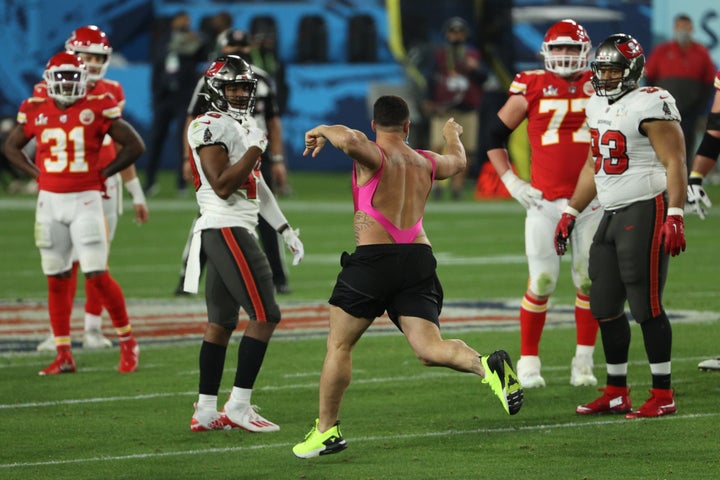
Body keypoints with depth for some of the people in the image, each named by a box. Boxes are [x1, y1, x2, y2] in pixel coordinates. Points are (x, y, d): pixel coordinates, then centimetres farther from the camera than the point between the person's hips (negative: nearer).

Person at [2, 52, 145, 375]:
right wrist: (37, 173, 7)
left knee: (97, 275, -8)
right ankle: (63, 356, 11)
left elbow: (134, 146, 1)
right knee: (57, 279, 5)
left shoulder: (98, 109, -5)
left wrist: (103, 173, -3)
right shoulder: (36, 112, 3)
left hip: (85, 200, -3)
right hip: (50, 201, 3)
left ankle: (127, 342, 8)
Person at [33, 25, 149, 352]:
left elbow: (121, 147, 15)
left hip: (104, 186, 3)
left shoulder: (111, 94, 8)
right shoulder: (52, 95, -3)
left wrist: (137, 195, 16)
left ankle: (93, 328, 13)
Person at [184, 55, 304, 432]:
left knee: (221, 323, 10)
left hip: (236, 231, 10)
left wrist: (286, 231, 22)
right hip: (225, 228, -10)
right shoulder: (210, 128, -12)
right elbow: (222, 186, -19)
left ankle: (206, 411, 12)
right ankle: (238, 407, -10)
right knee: (264, 315, -12)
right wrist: (255, 149, -17)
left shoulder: (245, 127, 18)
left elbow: (257, 186, 23)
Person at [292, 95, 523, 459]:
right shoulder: (426, 162, 19)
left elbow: (349, 139, -25)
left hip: (374, 257, -5)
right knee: (430, 350, -3)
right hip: (418, 257, 5)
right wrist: (452, 135, 64)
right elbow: (457, 161, 42)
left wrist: (323, 131, -3)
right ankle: (487, 366, -29)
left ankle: (326, 429, 12)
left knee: (339, 346, 9)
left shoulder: (372, 155, 0)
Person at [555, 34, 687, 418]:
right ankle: (616, 393, 19)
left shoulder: (651, 105, -12)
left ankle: (663, 396, -1)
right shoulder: (598, 106, 15)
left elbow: (675, 163, -16)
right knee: (605, 308, 10)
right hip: (612, 214, 9)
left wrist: (674, 216, -24)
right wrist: (571, 213, 25)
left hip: (645, 212, -9)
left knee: (647, 307, -7)